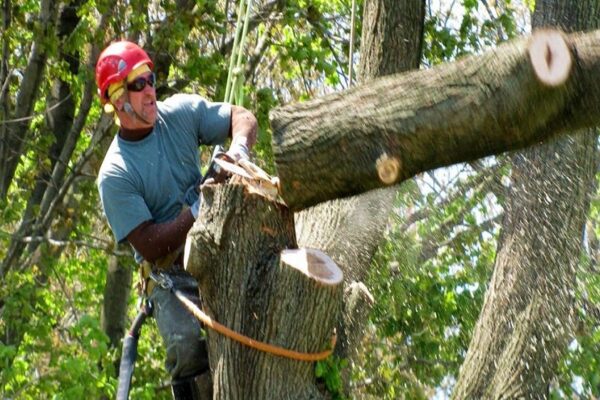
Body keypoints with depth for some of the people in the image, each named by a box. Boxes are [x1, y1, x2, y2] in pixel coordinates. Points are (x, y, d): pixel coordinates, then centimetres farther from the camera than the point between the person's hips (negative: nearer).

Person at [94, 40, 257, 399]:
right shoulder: (114, 176, -12)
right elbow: (149, 246, -16)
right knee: (187, 346, -30)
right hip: (170, 274, -4)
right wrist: (196, 212, -25)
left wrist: (238, 148, -18)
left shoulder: (181, 112, 1)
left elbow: (242, 117, 4)